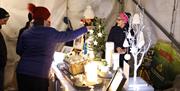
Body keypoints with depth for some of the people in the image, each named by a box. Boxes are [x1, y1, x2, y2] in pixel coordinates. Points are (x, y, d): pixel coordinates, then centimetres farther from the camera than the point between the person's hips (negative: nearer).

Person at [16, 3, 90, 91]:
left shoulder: (25, 33, 4)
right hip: (39, 75, -4)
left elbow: (19, 51, 11)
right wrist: (85, 28, 15)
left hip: (22, 72, 4)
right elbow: (69, 35, 3)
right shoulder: (50, 33, -7)